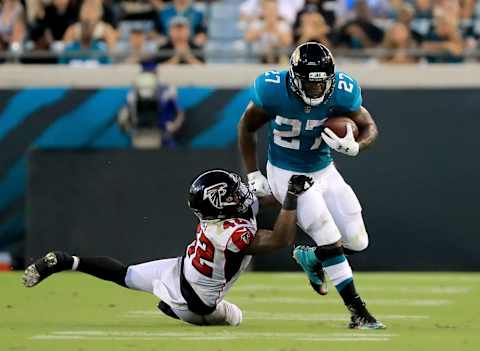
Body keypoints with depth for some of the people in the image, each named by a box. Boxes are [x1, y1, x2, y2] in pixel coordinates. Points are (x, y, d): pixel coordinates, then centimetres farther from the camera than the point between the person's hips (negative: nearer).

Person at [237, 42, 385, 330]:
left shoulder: (341, 92, -20)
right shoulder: (274, 90, -24)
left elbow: (370, 128, -6)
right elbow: (247, 127, -5)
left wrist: (354, 146, -30)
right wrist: (253, 175, -6)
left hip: (324, 171, 4)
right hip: (286, 174, -4)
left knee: (357, 242, 2)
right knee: (332, 243, -16)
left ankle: (310, 257, 32)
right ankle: (358, 312, -9)